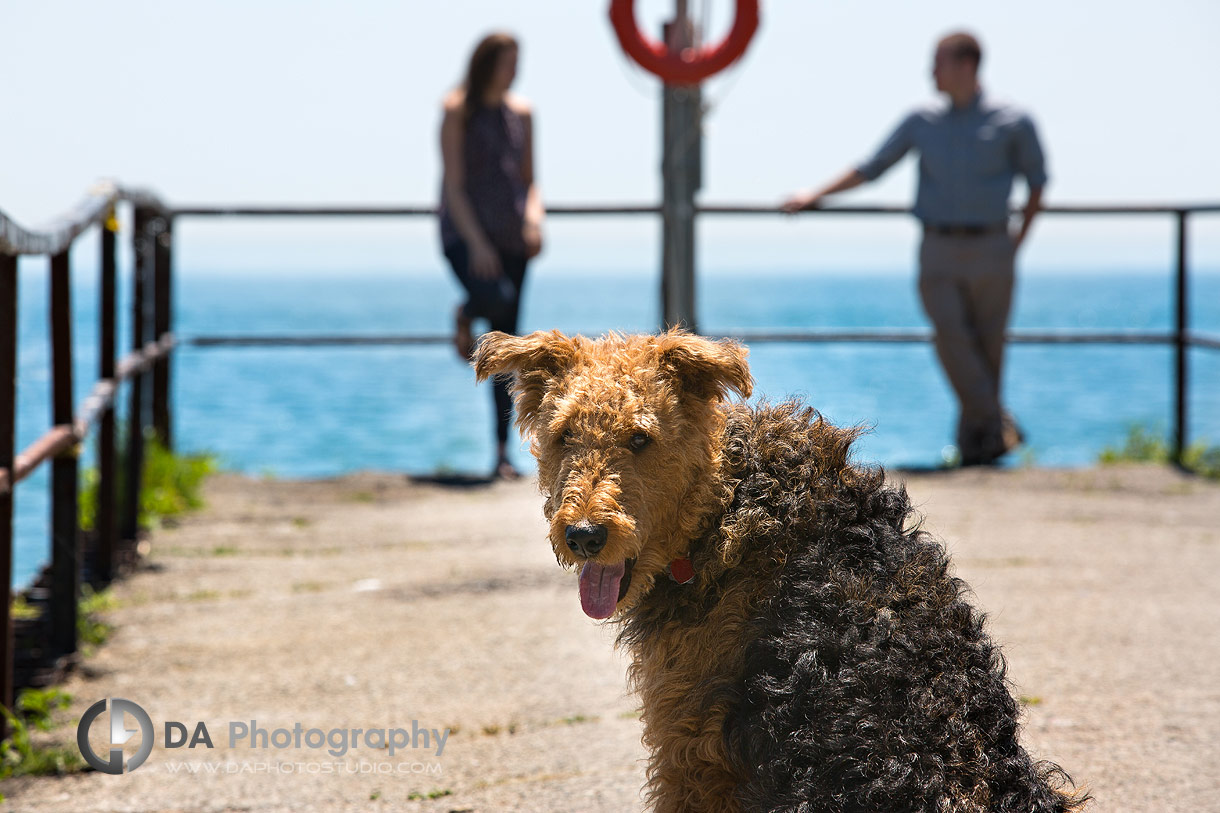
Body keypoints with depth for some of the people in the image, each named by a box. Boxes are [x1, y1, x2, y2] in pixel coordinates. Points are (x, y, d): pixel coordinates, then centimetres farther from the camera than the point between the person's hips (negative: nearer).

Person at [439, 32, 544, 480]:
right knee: (496, 298, -33)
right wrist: (475, 242, -18)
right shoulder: (458, 112, -3)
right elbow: (454, 183, -8)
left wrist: (535, 219, -5)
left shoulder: (521, 113, 12)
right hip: (464, 234, -5)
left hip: (510, 237, 5)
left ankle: (502, 454, 4)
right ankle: (465, 317, 6)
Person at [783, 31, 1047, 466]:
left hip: (989, 250, -2)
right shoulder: (922, 122, 9)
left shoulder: (1011, 123, 2)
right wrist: (816, 195, 9)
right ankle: (995, 424, -12)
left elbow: (1036, 179, 13)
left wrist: (1020, 236, 6)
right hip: (938, 250, 2)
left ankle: (973, 438, 11)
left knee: (988, 344, -1)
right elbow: (870, 168, 15)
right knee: (951, 338, -15)